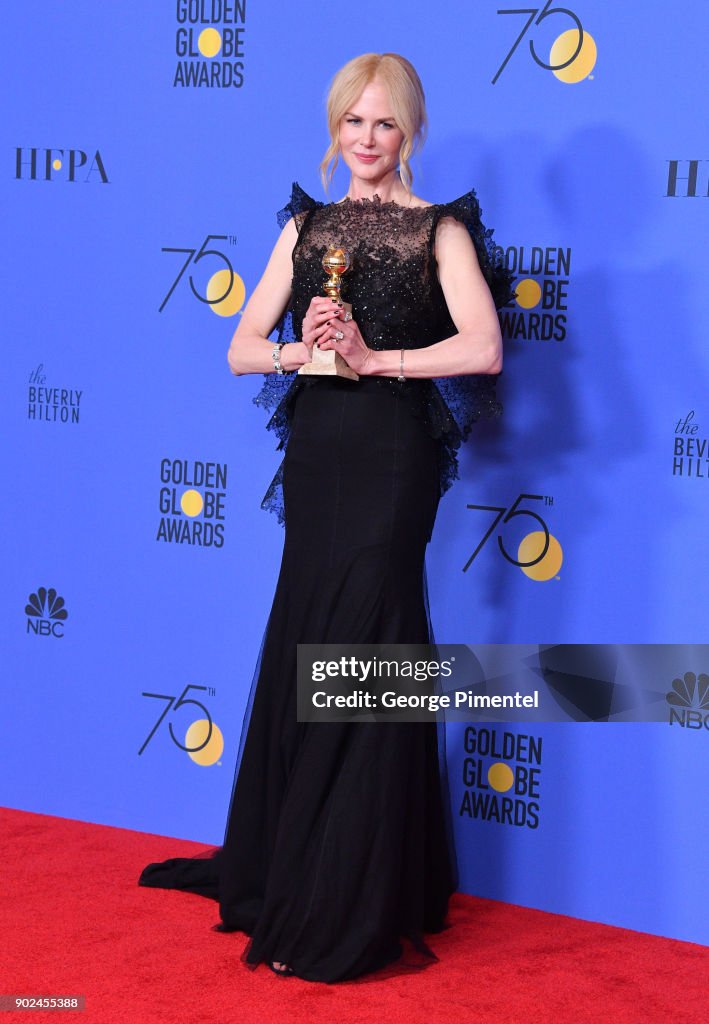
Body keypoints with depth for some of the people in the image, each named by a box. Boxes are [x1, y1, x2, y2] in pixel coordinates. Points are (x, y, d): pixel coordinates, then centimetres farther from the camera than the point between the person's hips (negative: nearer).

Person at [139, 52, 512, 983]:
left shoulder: (439, 230, -1)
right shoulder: (306, 226, 12)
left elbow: (483, 349, -15)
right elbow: (242, 349, 7)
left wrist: (375, 356, -18)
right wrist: (299, 349, -13)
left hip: (391, 459, -5)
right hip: (316, 453, 5)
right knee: (300, 658, 10)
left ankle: (353, 913, 5)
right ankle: (288, 878, 25)